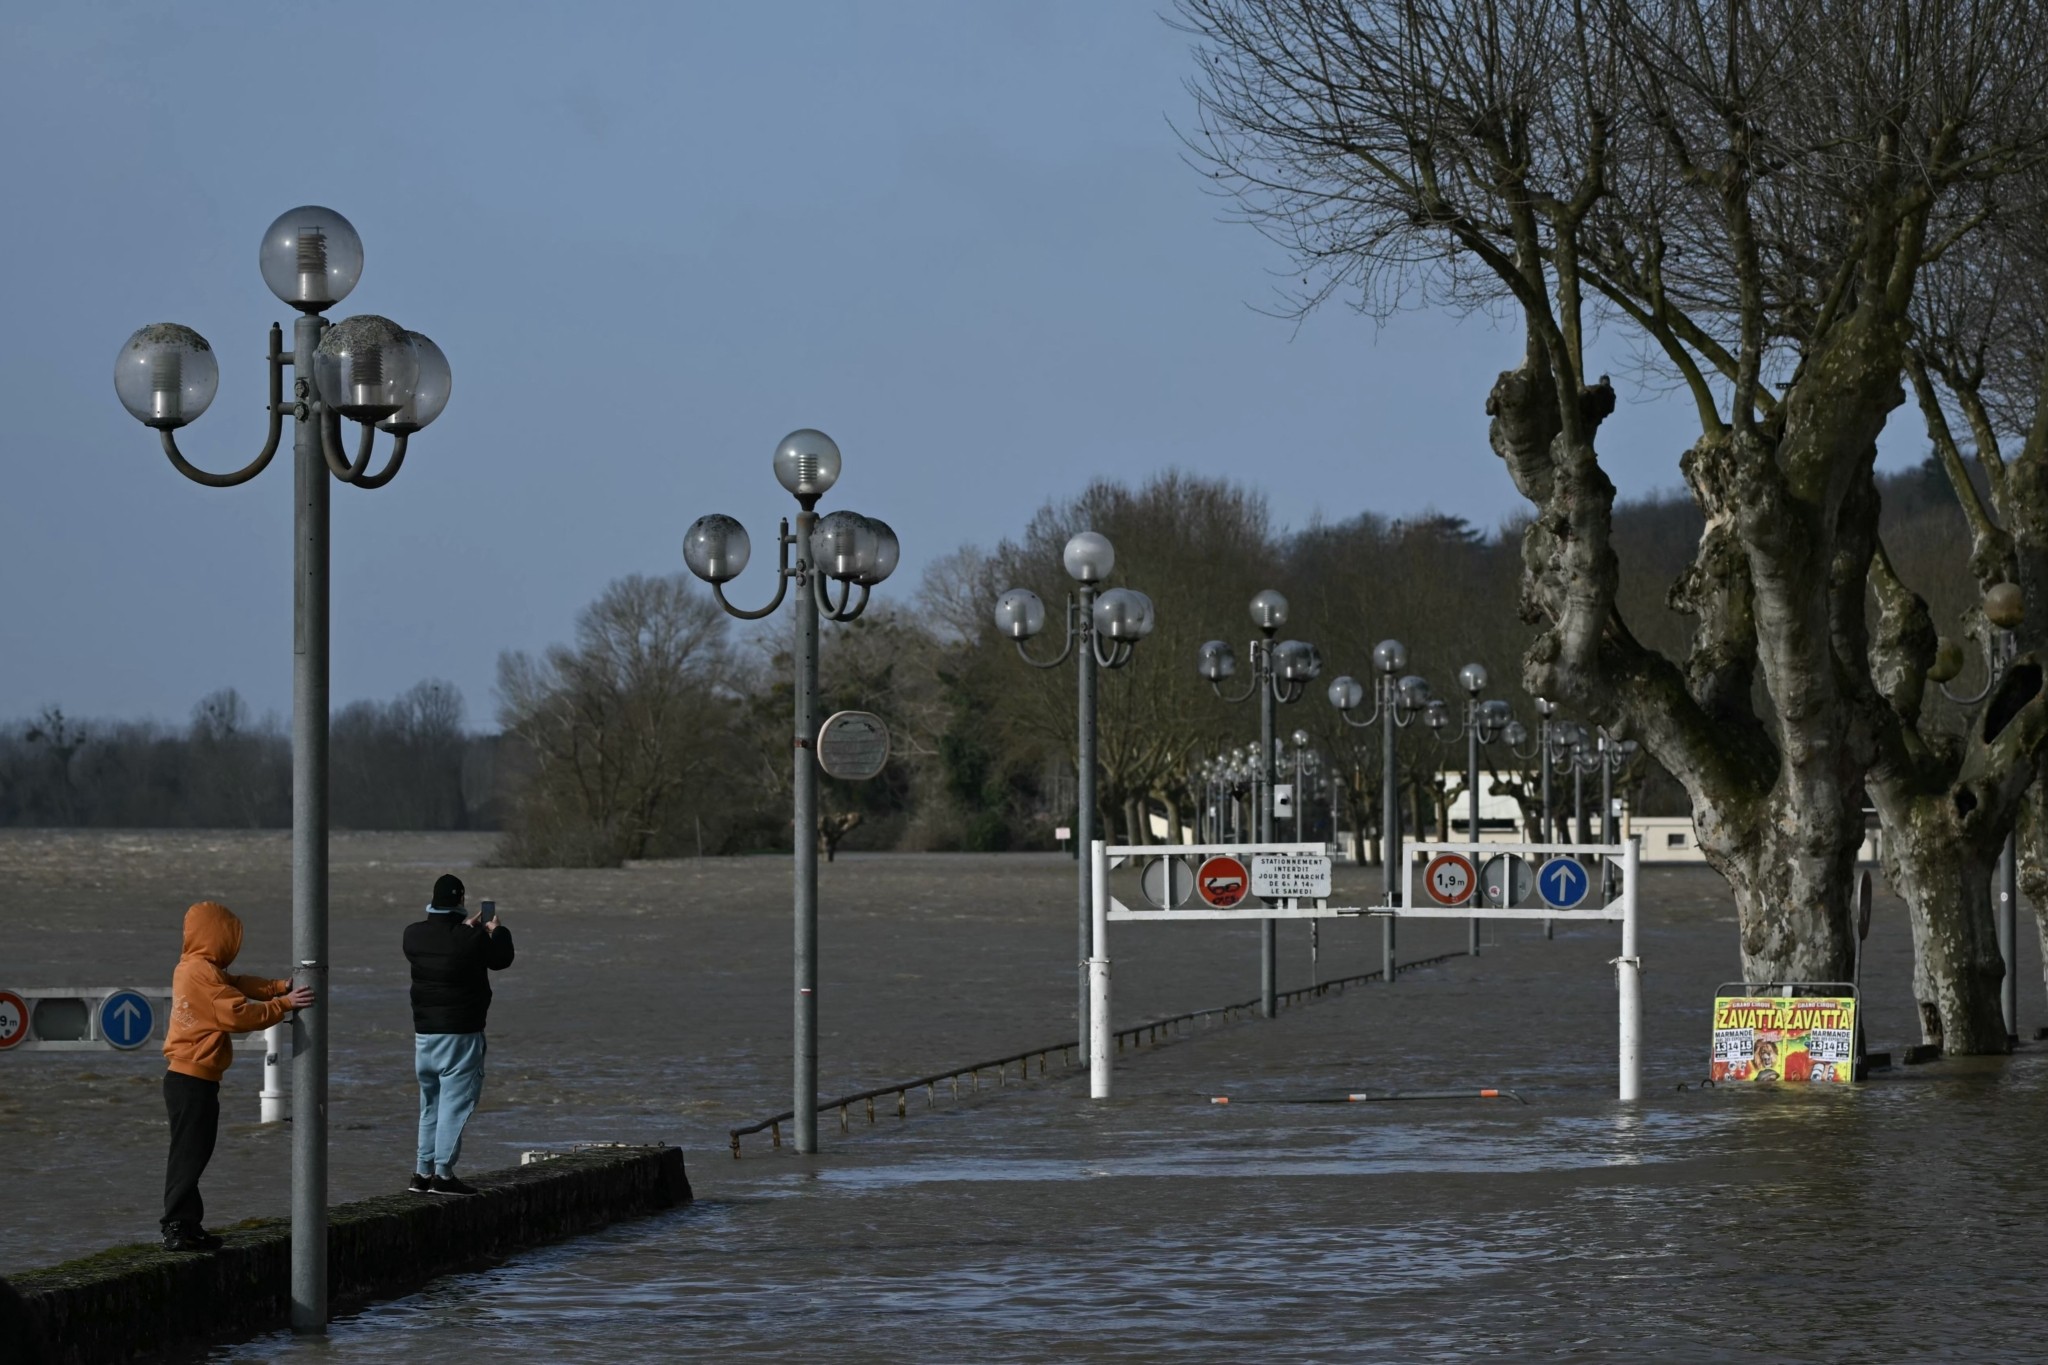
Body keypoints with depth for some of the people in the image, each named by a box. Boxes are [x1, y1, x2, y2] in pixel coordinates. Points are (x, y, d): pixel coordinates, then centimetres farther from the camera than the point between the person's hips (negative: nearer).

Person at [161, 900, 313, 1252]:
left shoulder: (191, 969, 14)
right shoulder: (204, 973, -17)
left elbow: (237, 986, 15)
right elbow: (240, 1014, -21)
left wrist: (280, 987, 2)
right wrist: (284, 1004, -14)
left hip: (185, 1078, 10)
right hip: (194, 1081, -10)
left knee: (191, 1154, 14)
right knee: (189, 1154, -7)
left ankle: (185, 1226, 18)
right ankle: (178, 1228, -7)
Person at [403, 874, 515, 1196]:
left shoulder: (413, 934, 0)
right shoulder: (470, 939, -16)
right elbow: (501, 959, 1)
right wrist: (497, 930, 20)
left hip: (424, 1032, 6)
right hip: (460, 1034, -6)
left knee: (430, 1103, 17)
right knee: (455, 1102, -2)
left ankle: (422, 1172, 18)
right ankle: (443, 1173, -6)